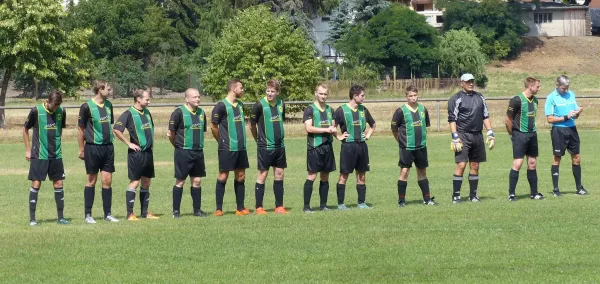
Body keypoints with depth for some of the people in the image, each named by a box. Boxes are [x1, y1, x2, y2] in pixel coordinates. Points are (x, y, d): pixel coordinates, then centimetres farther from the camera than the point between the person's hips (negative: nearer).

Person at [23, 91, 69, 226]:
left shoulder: (61, 112, 0)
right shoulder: (36, 111, -11)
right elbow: (25, 129, 0)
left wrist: (57, 146, 14)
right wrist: (28, 150, 0)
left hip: (56, 155, 4)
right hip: (39, 155, -4)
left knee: (58, 184, 5)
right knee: (36, 184, -4)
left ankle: (61, 217, 13)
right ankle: (32, 218, 2)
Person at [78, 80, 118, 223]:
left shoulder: (108, 105, 9)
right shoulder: (87, 106, -9)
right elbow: (81, 129, -4)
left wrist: (110, 139, 15)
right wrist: (82, 149, -3)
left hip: (108, 147, 5)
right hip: (93, 148, -5)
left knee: (107, 180, 4)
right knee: (92, 180, 1)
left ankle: (107, 214, 10)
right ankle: (88, 215, 8)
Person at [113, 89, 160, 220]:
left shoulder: (147, 113, 13)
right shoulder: (129, 114, -11)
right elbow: (116, 129, -19)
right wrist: (128, 143, -16)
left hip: (148, 152, 8)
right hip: (136, 152, -8)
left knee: (146, 182, 11)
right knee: (134, 182, -6)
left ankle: (145, 212, 17)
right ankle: (130, 213, -3)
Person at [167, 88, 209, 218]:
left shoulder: (201, 113, 9)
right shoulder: (179, 112, -10)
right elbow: (171, 133, -6)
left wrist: (198, 145, 15)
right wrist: (178, 145, 4)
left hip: (198, 152, 6)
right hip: (183, 152, -6)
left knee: (197, 181, 8)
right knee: (180, 182, 0)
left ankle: (197, 209, 16)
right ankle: (176, 211, 6)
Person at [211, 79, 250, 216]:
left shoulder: (240, 105, 12)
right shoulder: (222, 106, -11)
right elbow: (213, 126, -7)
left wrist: (241, 139, 14)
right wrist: (222, 140, 3)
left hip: (241, 147, 7)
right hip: (227, 148, -7)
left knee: (240, 176, 8)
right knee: (223, 176, -2)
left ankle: (240, 208, 14)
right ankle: (218, 209, 3)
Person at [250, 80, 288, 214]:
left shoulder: (281, 104, 5)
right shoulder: (260, 105, -12)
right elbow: (252, 125, -2)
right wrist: (259, 139, 7)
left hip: (279, 146, 6)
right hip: (265, 146, -6)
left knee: (279, 174, 8)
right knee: (262, 175, -2)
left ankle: (279, 206, 15)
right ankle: (259, 207, 4)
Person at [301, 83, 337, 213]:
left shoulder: (330, 110, 15)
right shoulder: (310, 110, -4)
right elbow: (308, 128, -13)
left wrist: (334, 129, -2)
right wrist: (326, 129, -14)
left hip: (328, 146, 6)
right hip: (315, 147, -6)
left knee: (325, 176, 8)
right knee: (312, 176, -8)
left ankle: (323, 204, 15)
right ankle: (306, 206, -6)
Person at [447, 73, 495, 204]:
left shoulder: (479, 97, 14)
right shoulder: (456, 99, -3)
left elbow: (486, 116, 17)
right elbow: (452, 119, -7)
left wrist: (491, 134, 10)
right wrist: (455, 138, -15)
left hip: (477, 136, 6)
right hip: (463, 135, -5)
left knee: (475, 166, 8)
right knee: (461, 165, -12)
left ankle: (473, 195, 15)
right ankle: (456, 195, -7)